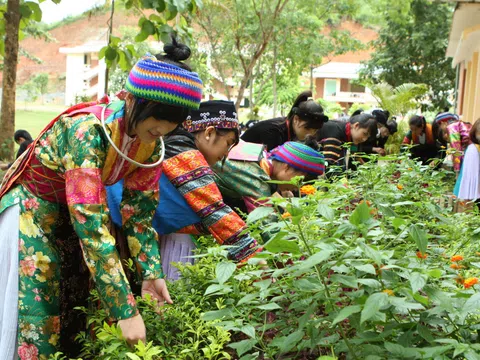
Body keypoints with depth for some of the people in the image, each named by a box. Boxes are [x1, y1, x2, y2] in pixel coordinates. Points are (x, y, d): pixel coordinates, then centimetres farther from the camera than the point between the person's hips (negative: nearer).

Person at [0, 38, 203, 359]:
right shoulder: (88, 130, -34)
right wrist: (126, 310, -40)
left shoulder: (152, 143, -13)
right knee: (39, 310, -9)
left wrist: (151, 272, -19)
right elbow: (91, 224, -38)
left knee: (78, 302, 11)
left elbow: (139, 212, -5)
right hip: (31, 203, -6)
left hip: (83, 207, 7)